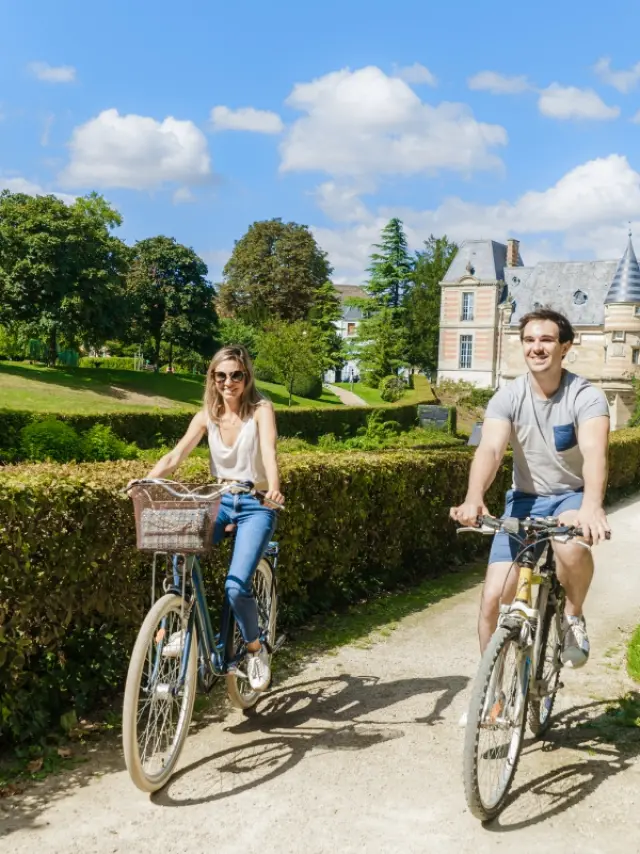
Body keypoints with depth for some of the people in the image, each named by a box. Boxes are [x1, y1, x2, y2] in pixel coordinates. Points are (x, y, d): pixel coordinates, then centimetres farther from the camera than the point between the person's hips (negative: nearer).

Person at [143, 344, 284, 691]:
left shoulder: (260, 409, -10)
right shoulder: (207, 416, 2)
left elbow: (269, 451, -27)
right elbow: (175, 456, -8)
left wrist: (274, 488, -46)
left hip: (255, 505, -4)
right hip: (220, 501, 4)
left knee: (236, 586, -19)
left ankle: (255, 648, 9)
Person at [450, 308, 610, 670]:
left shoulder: (587, 396, -17)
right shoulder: (508, 397, -11)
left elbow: (594, 452, -35)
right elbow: (490, 449, -27)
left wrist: (592, 504, -56)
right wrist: (474, 498, -48)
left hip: (573, 496, -2)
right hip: (526, 499, 2)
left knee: (571, 547, -38)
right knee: (493, 598, -8)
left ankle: (574, 616, -5)